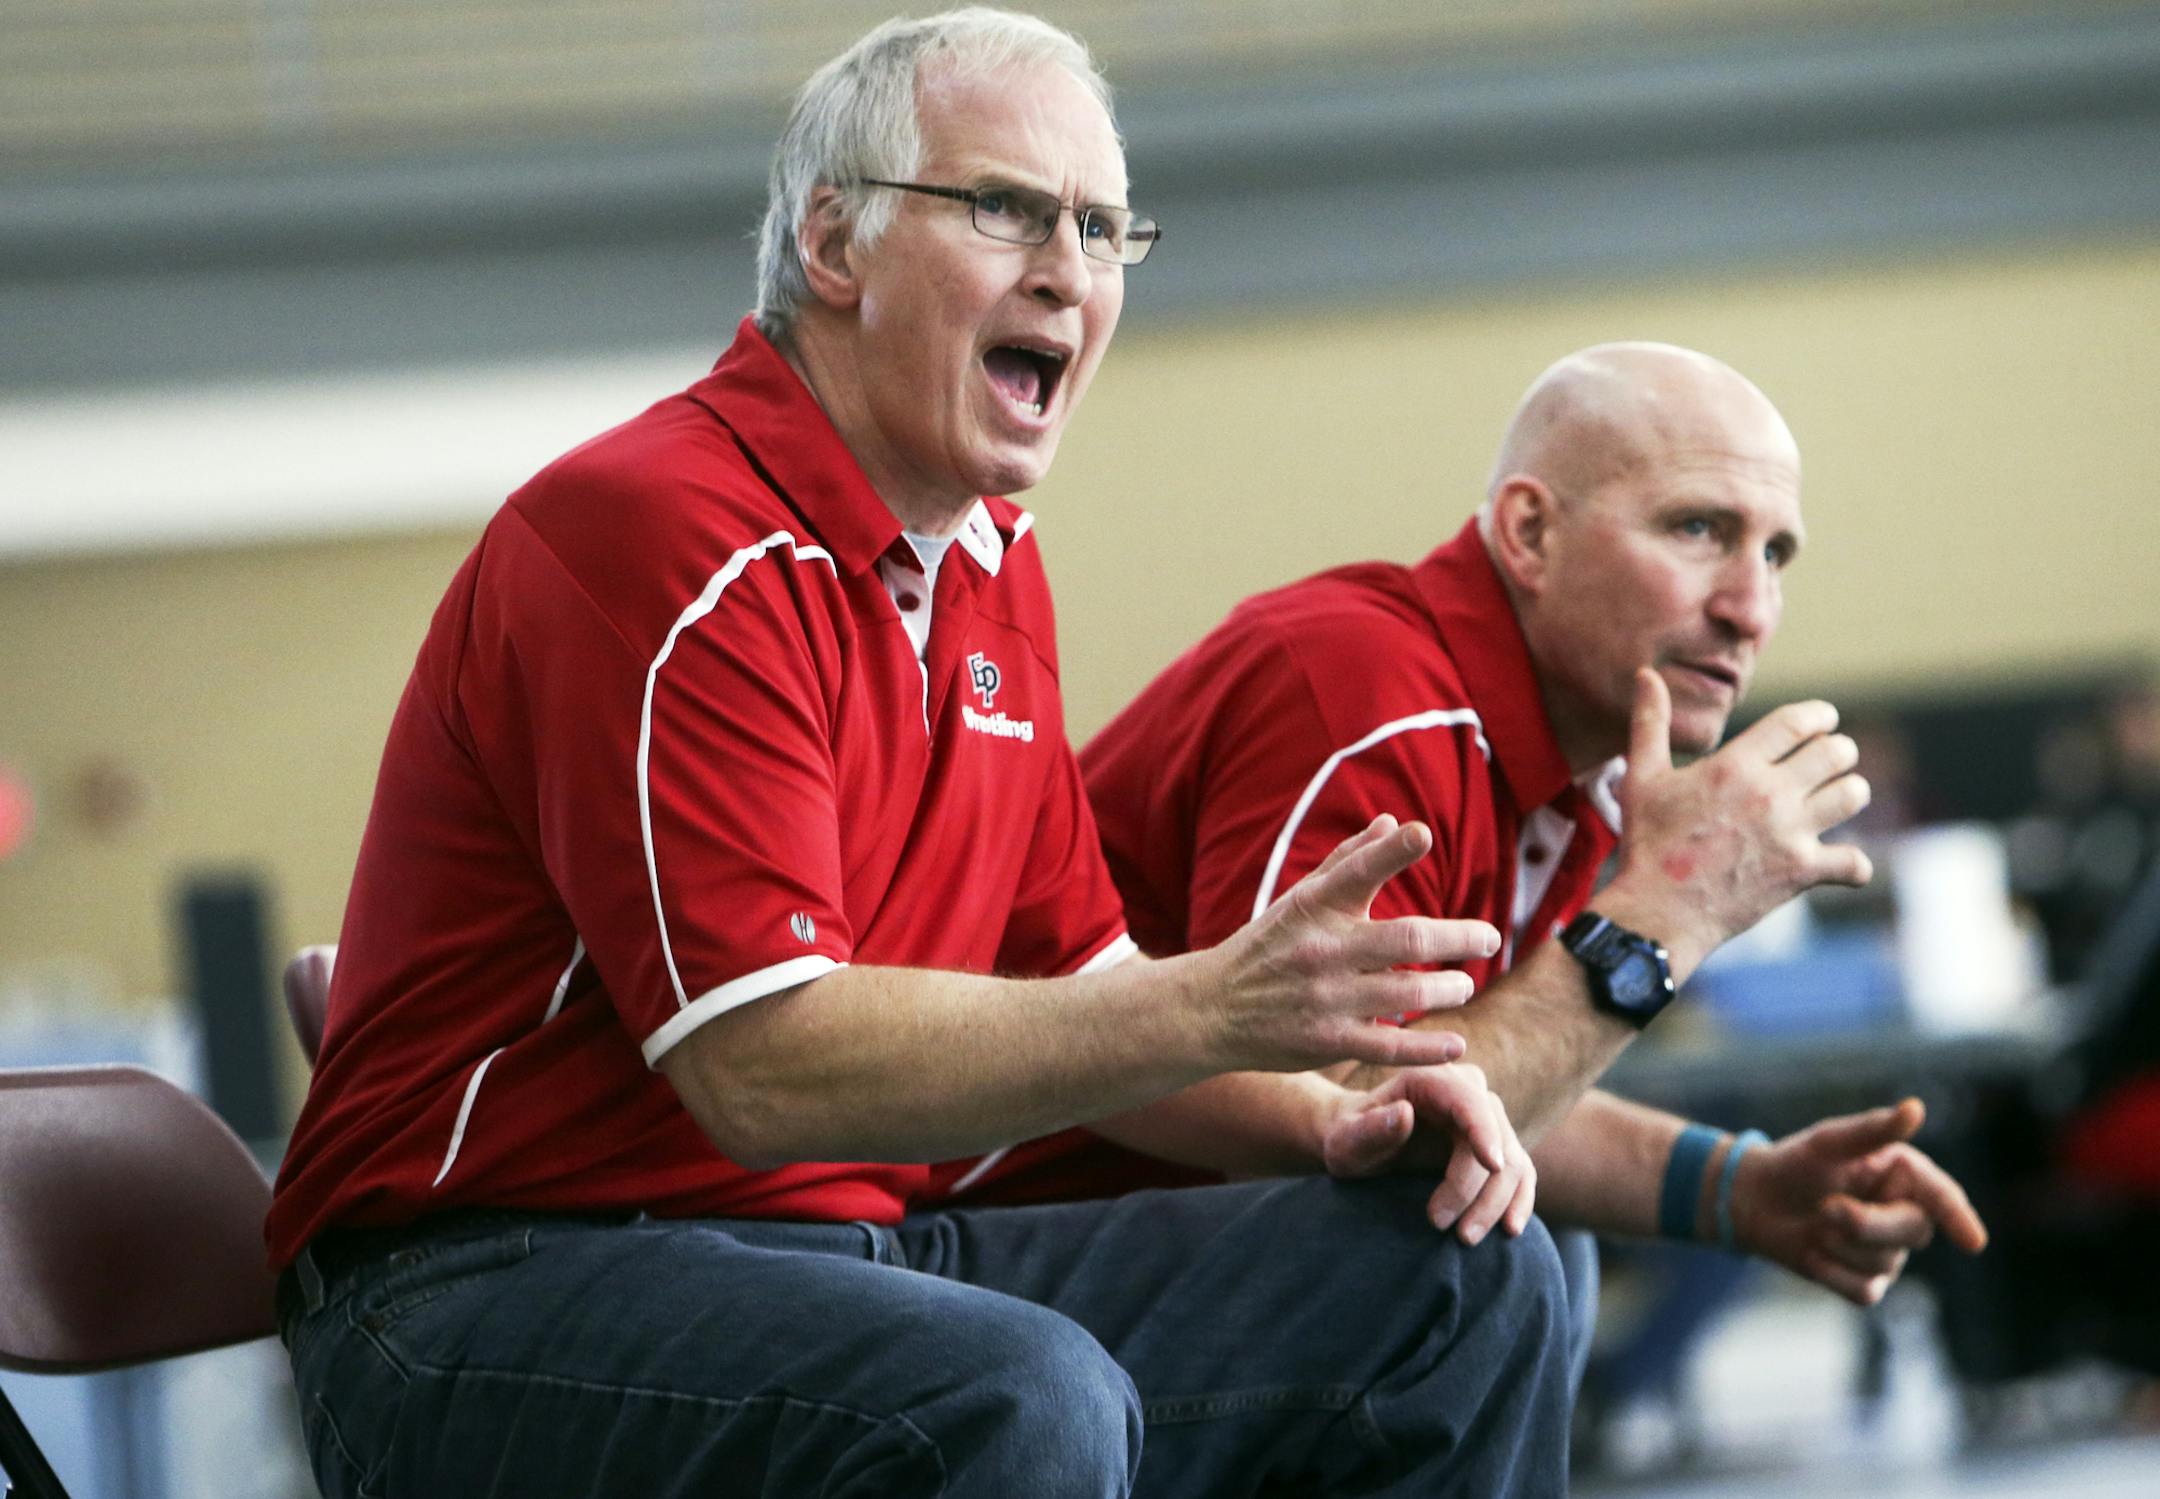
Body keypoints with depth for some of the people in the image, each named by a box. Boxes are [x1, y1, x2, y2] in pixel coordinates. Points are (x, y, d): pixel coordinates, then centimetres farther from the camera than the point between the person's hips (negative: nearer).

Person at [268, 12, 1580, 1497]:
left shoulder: (992, 566, 16)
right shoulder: (668, 539, -16)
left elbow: (1072, 985, 20)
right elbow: (766, 1068, -24)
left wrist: (1331, 1116, -1)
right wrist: (1214, 1009, -31)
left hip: (869, 1256, 9)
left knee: (1463, 1282, -2)